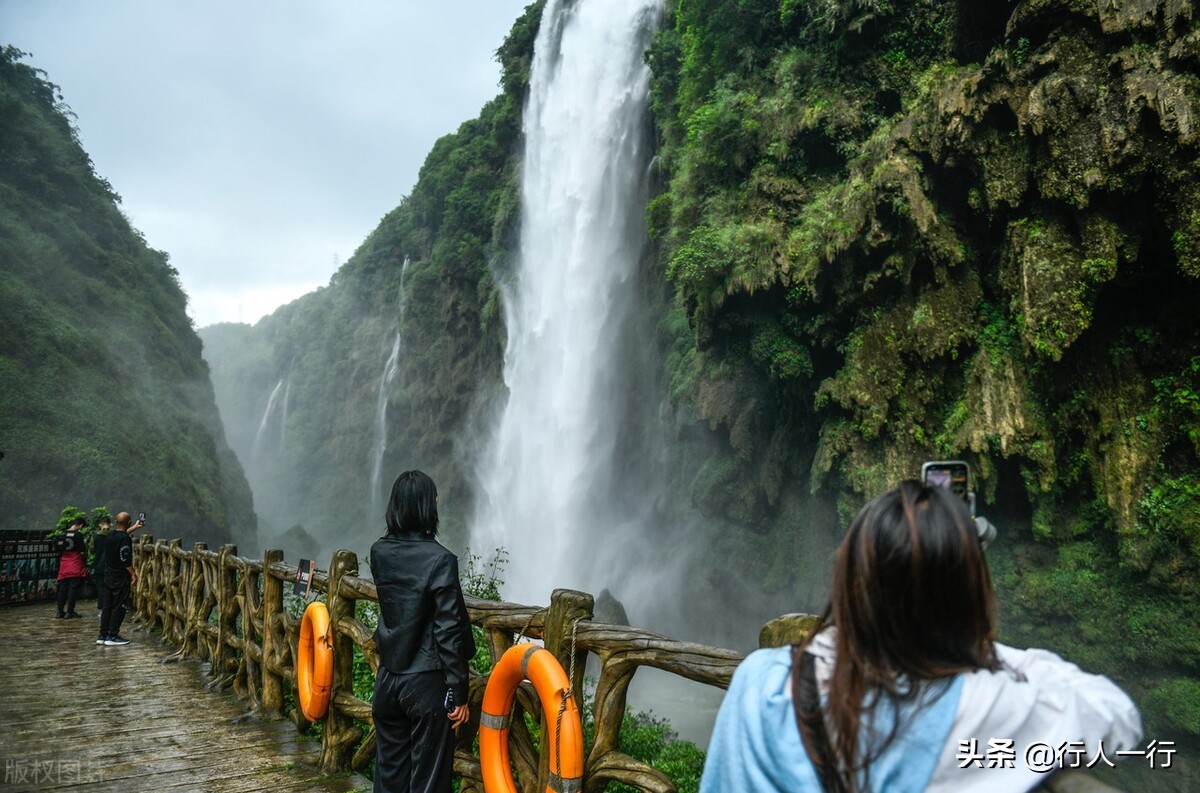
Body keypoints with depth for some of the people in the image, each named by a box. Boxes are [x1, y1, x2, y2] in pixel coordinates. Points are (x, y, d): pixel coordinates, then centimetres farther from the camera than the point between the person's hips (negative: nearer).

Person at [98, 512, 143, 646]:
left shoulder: (112, 536, 10)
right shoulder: (125, 539, -18)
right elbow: (125, 560, -22)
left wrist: (135, 527, 46)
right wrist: (133, 574, -17)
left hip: (108, 576, 9)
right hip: (120, 578, -9)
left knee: (107, 606, 13)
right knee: (118, 608, -3)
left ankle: (103, 635, 17)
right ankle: (112, 637, -1)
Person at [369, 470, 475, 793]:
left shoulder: (379, 552, -1)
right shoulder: (440, 560, -18)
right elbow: (449, 632, -17)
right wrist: (458, 693, -11)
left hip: (388, 680, 6)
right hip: (427, 684, -6)